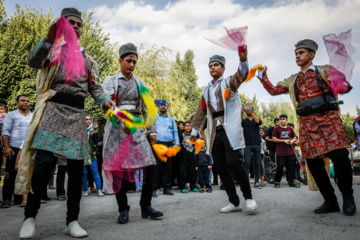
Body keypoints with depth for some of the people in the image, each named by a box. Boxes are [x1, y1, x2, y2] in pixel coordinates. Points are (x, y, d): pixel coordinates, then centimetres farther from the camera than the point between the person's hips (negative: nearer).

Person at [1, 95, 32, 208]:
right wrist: (6, 147, -12)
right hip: (15, 149, -4)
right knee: (11, 174, -2)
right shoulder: (11, 115, 5)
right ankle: (6, 199, 5)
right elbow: (5, 132, -2)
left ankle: (19, 198, 17)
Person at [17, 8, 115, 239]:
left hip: (77, 116, 4)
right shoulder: (53, 49, 12)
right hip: (53, 111, -3)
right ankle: (30, 216, 5)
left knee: (77, 167, 0)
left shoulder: (87, 59, 21)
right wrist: (50, 38, -24)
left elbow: (95, 86, 13)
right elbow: (33, 61, -8)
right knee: (45, 162, -16)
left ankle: (73, 221, 9)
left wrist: (105, 100, -8)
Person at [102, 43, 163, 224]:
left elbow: (147, 109, 15)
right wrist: (122, 121, -25)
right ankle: (123, 209, 11)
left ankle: (146, 206, 4)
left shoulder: (140, 84, 16)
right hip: (116, 128, -2)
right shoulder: (110, 81, 7)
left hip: (136, 128, 3)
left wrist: (152, 130, 7)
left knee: (150, 164, -9)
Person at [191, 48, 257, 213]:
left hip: (230, 130, -5)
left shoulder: (229, 82, 6)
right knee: (221, 168, 3)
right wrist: (195, 130, 23)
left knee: (234, 162, -19)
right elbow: (201, 112, 25)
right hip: (214, 133, 6)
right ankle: (234, 202, 14)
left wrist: (243, 60, -36)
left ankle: (248, 197, 0)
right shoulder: (206, 90, 22)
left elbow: (241, 75, -16)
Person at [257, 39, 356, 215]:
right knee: (313, 162, -1)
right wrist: (262, 76, 11)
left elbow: (345, 86, 1)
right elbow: (273, 90, 21)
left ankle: (348, 197, 6)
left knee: (339, 156, -17)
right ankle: (330, 201, 13)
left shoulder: (325, 71, 10)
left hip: (327, 118, -3)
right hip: (307, 123, 4)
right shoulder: (292, 80, 22)